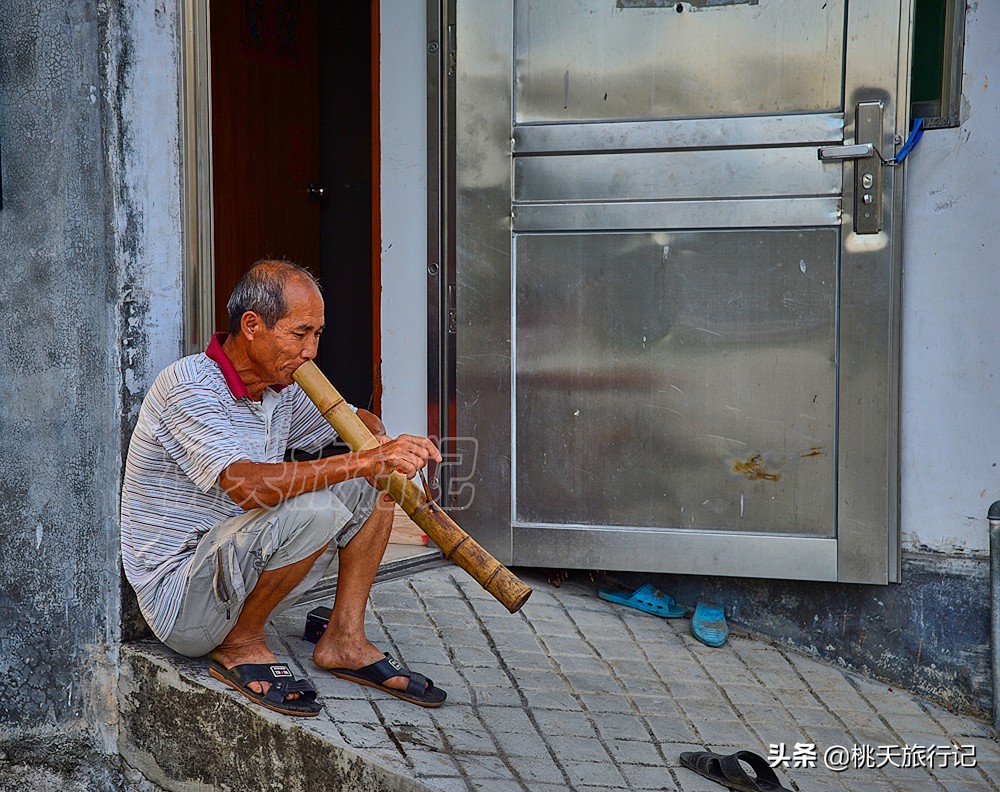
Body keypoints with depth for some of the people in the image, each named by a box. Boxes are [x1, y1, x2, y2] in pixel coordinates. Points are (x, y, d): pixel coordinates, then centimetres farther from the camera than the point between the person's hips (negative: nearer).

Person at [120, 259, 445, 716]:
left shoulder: (281, 391, 4)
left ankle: (345, 641, 2)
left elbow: (357, 421, 18)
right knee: (313, 509, -32)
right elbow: (247, 484, -36)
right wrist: (363, 462, -38)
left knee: (371, 485, 1)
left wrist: (385, 449, -7)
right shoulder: (188, 387, -22)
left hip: (240, 577, 9)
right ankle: (241, 647, -10)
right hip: (180, 603, -8)